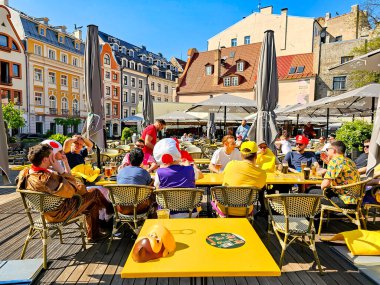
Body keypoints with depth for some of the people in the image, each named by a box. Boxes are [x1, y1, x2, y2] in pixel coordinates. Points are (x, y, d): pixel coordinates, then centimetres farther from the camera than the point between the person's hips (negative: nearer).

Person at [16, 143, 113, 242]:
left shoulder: (25, 173, -8)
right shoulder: (46, 179, -38)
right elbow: (71, 191, -30)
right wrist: (61, 170, -25)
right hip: (60, 214, -10)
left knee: (93, 203, 23)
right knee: (95, 193, 1)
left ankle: (94, 235, 37)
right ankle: (109, 208, 33)